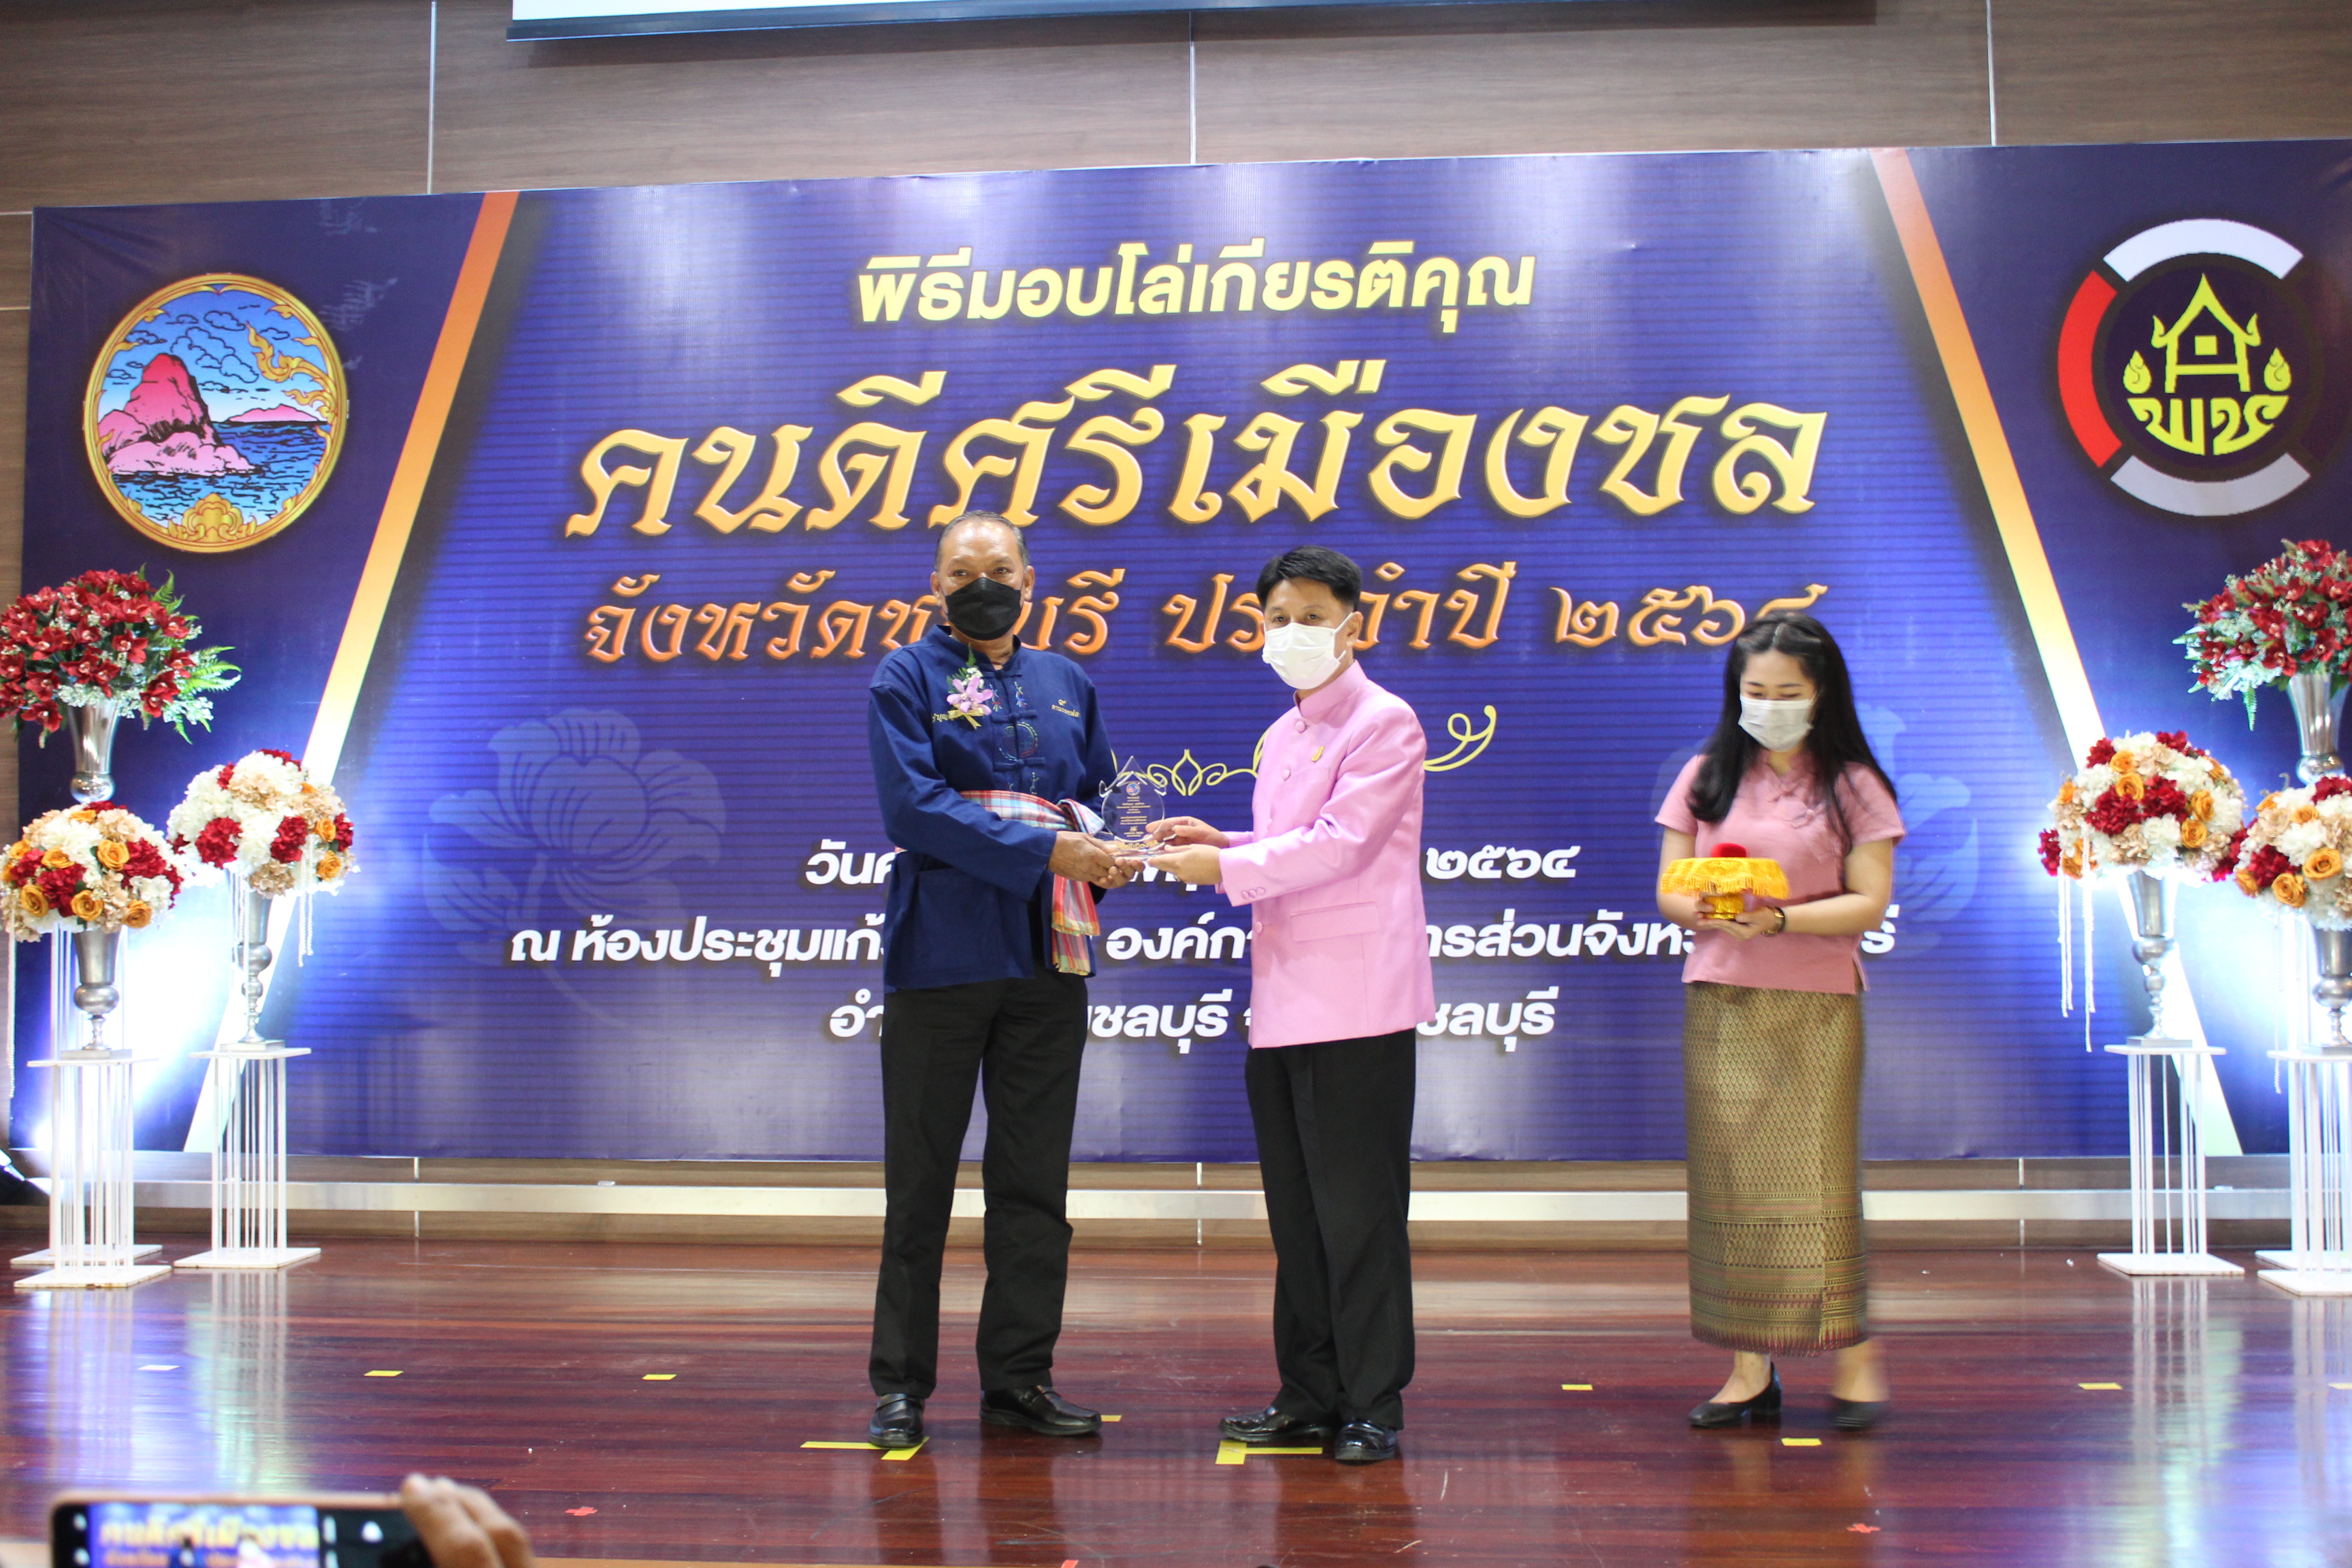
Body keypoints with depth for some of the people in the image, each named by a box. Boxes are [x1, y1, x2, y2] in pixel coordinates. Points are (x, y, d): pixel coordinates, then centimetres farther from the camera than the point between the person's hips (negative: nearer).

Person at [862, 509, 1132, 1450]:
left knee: (1035, 1178, 8)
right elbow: (915, 806, -12)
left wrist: (1106, 854, -6)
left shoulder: (1065, 685, 15)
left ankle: (1020, 1377, 17)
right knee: (920, 1176, 2)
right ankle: (900, 1383, 11)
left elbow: (1095, 799, 18)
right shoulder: (905, 680, 0)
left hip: (1047, 956, 4)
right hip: (942, 950, -4)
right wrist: (1046, 850, -19)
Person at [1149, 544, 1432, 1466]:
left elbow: (1338, 845, -16)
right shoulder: (1281, 735, 19)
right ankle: (1309, 1397, 20)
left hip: (1355, 1008, -8)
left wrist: (1227, 867, -14)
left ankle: (1372, 1407, 4)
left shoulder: (1384, 723, -6)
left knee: (1358, 1212, -4)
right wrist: (1222, 845, 9)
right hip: (1282, 1004, 8)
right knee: (1295, 1215, 11)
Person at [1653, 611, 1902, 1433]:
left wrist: (1780, 919, -18)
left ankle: (1854, 1359, 5)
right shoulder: (1705, 778, 11)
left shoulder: (1852, 786, 3)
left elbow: (1869, 903, -4)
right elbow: (1668, 892, 9)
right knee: (1729, 1180, 1)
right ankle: (1749, 1367, 6)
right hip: (1718, 1004, 3)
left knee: (1816, 1174, -7)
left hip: (1815, 1005, -3)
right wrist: (1706, 911, -14)